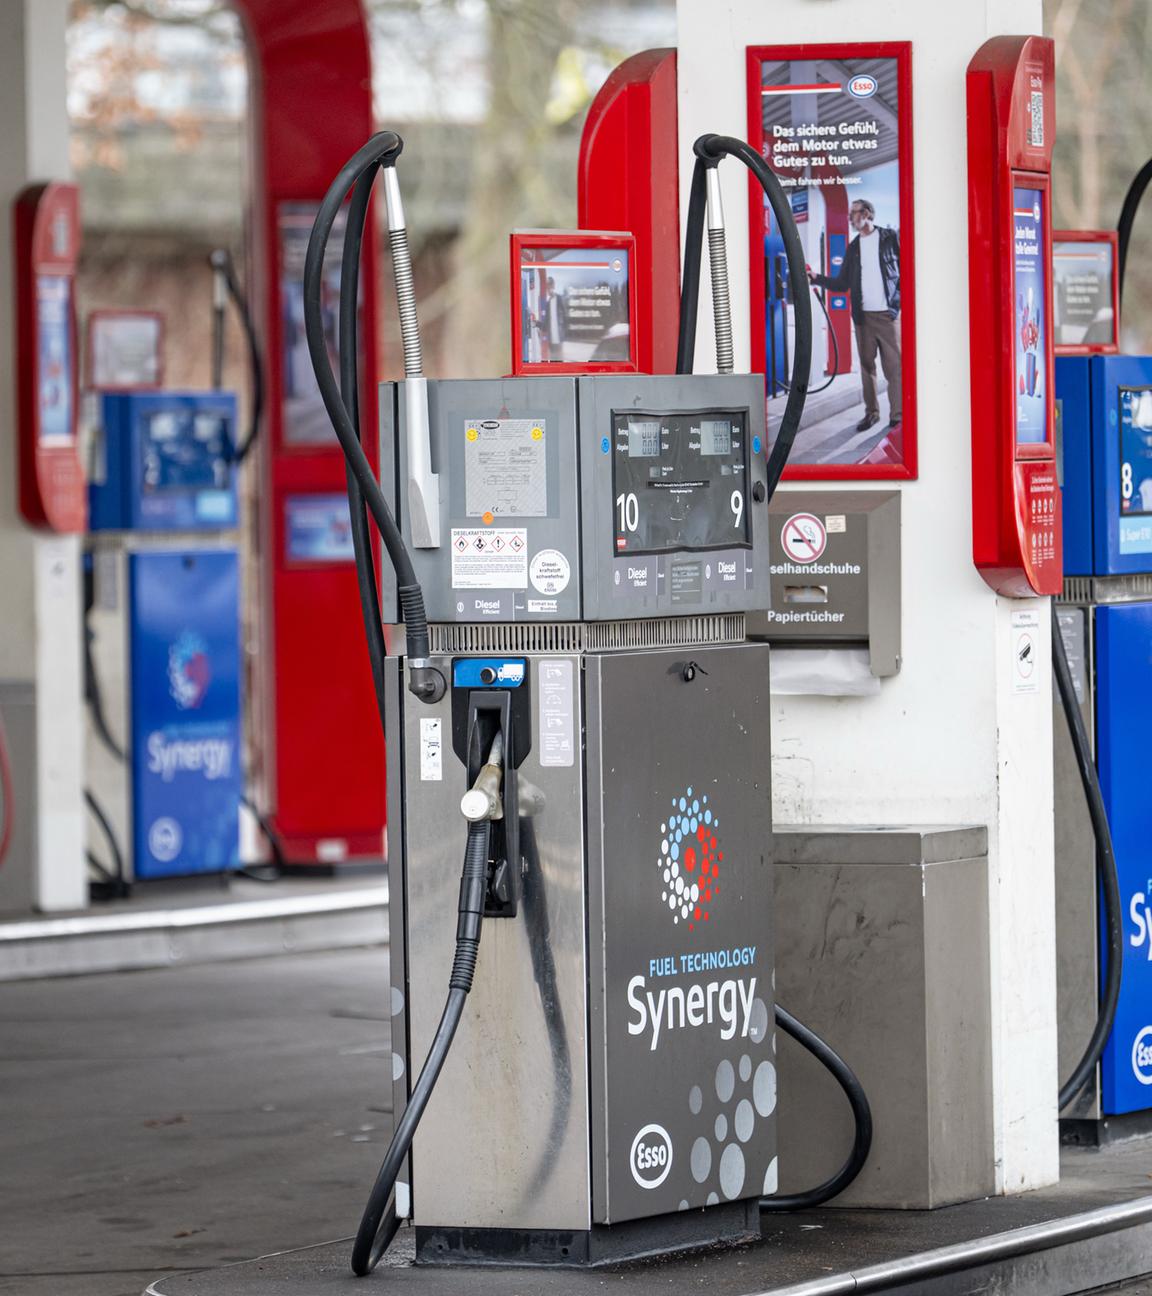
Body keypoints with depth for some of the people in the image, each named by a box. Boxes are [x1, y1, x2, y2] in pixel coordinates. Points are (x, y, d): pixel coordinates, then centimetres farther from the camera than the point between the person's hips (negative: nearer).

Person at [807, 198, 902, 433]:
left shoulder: (890, 238, 3)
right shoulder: (853, 247, 15)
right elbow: (842, 283, 14)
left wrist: (902, 300, -10)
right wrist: (816, 279, 2)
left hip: (889, 314, -4)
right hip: (863, 316, 4)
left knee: (894, 365, -7)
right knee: (867, 366, 5)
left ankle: (897, 415, -5)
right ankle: (871, 412, 12)